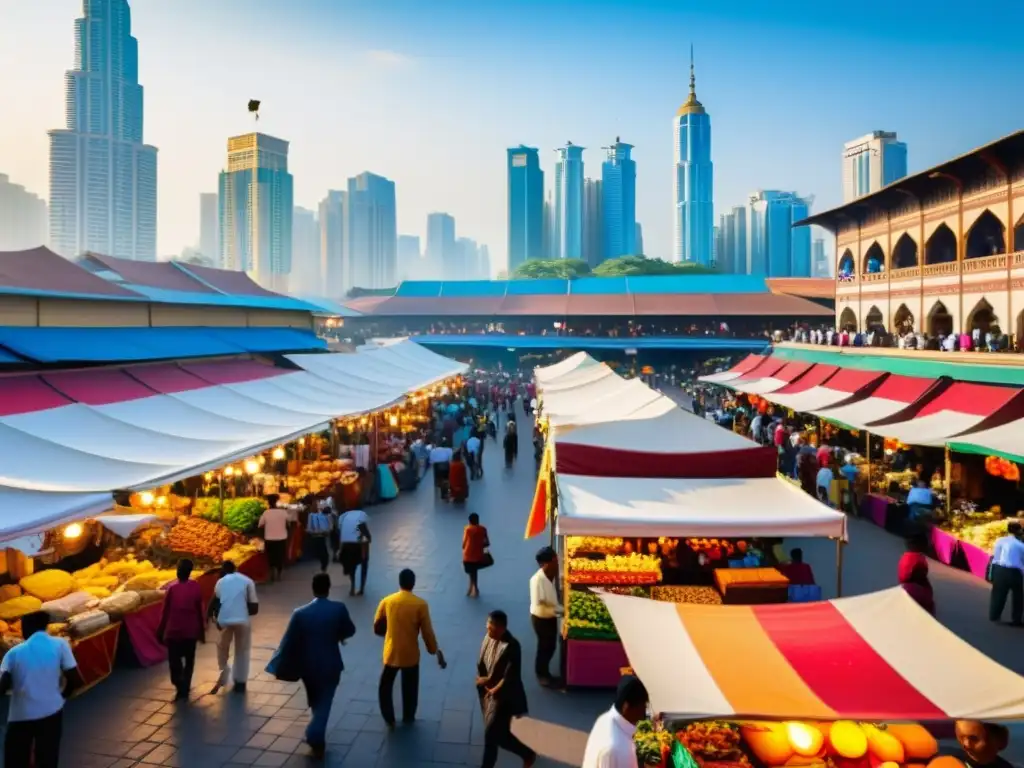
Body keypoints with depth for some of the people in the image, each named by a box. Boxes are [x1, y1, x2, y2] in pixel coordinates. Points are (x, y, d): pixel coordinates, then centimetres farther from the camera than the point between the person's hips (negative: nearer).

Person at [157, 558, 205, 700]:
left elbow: (165, 612, -8)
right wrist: (202, 630, 9)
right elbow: (200, 610, -1)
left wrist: (160, 632, 2)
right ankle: (185, 688, 15)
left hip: (174, 631, -2)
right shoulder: (196, 587, -6)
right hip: (191, 631, 2)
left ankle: (180, 685, -13)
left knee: (175, 660, 8)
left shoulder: (172, 588, -12)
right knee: (189, 661, 16)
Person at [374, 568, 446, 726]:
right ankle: (408, 718, 31)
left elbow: (377, 627, 3)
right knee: (410, 688, 19)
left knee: (385, 686, 21)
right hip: (410, 654, -1)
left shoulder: (387, 601, -7)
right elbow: (427, 631, -10)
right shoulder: (421, 604, -13)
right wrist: (436, 651, 2)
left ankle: (389, 719, 23)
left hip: (391, 653, 1)